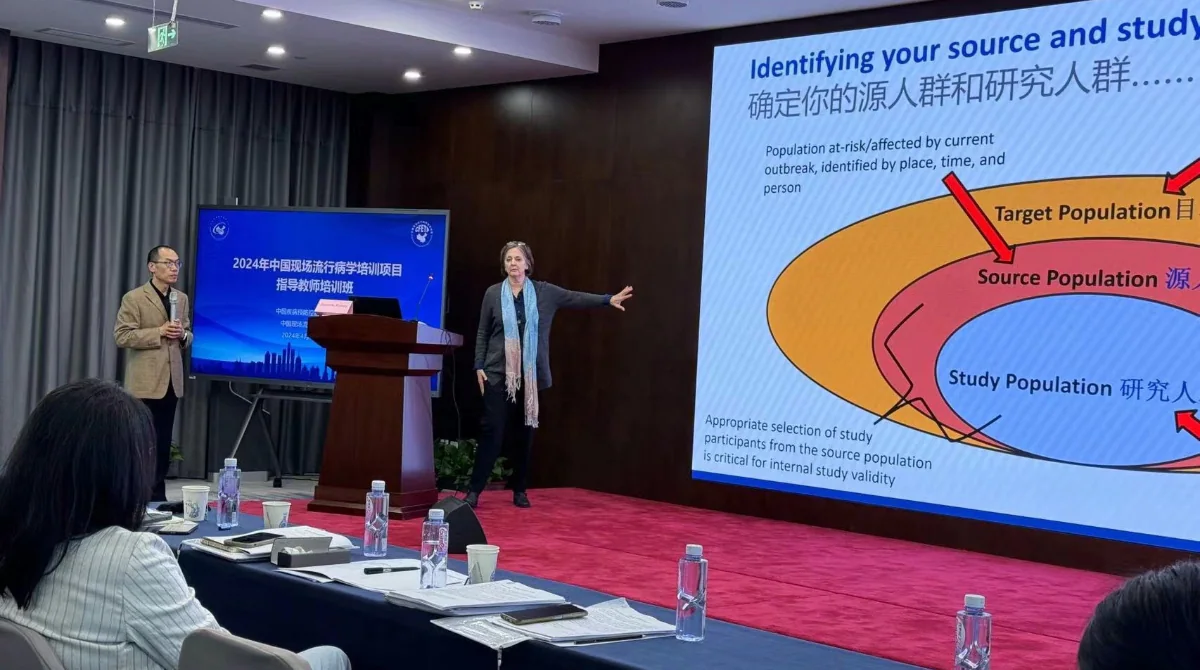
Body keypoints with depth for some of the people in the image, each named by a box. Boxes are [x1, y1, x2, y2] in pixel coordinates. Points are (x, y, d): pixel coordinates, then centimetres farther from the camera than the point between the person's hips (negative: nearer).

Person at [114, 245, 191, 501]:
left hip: (171, 381, 6)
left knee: (163, 443, 9)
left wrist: (182, 335, -3)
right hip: (145, 383, -6)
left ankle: (157, 494, 16)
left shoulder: (182, 298, 13)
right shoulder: (134, 298, -6)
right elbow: (121, 336, -12)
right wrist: (159, 332, -17)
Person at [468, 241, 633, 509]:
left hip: (530, 374, 2)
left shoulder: (544, 292, 4)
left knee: (526, 432, 6)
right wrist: (479, 366, 0)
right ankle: (475, 489, -2)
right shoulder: (493, 294, 2)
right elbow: (482, 333, 6)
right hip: (498, 373, -2)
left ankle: (519, 489, 17)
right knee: (493, 430, -6)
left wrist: (609, 299, -9)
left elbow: (576, 298, 0)